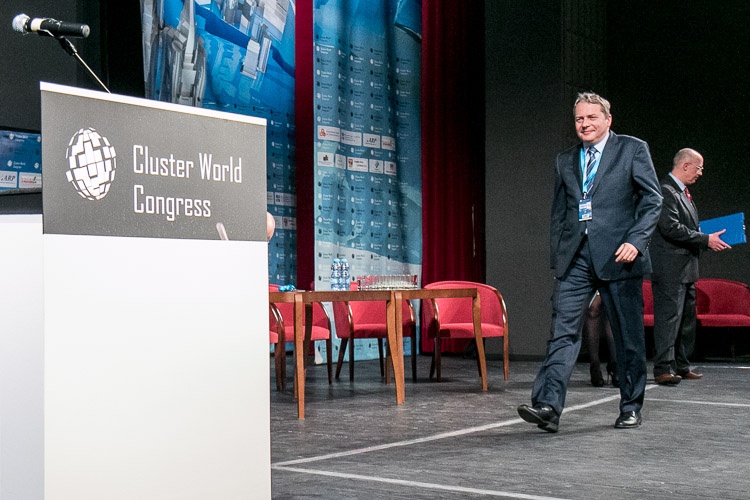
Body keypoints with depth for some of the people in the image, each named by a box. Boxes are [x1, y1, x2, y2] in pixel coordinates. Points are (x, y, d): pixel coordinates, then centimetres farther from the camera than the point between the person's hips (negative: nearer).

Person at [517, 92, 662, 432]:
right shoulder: (565, 161, 17)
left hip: (617, 255, -3)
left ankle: (630, 408, 18)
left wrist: (636, 240, -12)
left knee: (629, 336, 5)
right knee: (562, 330, -9)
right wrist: (557, 259, 9)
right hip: (575, 257, 3)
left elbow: (652, 199, 0)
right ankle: (548, 406, -16)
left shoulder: (633, 149, 5)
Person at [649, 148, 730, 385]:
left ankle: (681, 366, 22)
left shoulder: (683, 193, 19)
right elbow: (671, 228, -23)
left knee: (686, 319, 14)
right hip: (670, 269, -11)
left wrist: (708, 238, 12)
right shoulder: (666, 191, -14)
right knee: (669, 317, -11)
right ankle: (663, 369, -10)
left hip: (686, 268, 11)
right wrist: (705, 240, -20)